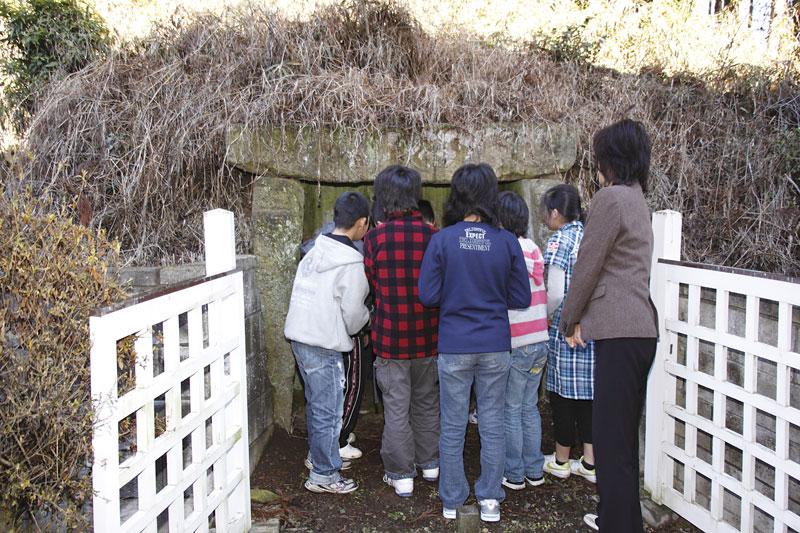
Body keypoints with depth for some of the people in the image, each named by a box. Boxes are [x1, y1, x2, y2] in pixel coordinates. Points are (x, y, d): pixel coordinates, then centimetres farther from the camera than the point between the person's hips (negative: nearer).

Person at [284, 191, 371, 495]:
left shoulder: (315, 251, 7)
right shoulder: (351, 264, -16)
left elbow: (310, 296, 10)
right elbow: (353, 314, -12)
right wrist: (368, 316, 11)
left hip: (299, 335, 8)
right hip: (324, 344, -8)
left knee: (315, 402, 23)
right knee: (328, 410, 3)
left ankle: (317, 454, 38)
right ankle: (323, 475, 12)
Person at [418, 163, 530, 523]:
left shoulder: (442, 240, -9)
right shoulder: (507, 242, -6)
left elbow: (428, 296, -8)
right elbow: (521, 299, -1)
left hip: (454, 347, -1)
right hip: (495, 346, 1)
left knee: (452, 426, 10)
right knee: (492, 424, 12)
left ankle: (451, 501, 22)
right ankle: (490, 500, 21)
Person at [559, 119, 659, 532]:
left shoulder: (610, 198, -11)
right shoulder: (637, 199, 19)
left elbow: (587, 267, -9)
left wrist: (568, 322, 4)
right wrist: (583, 319, 16)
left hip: (619, 333, -10)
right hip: (641, 329, 10)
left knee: (611, 437, -5)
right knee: (623, 434, 19)